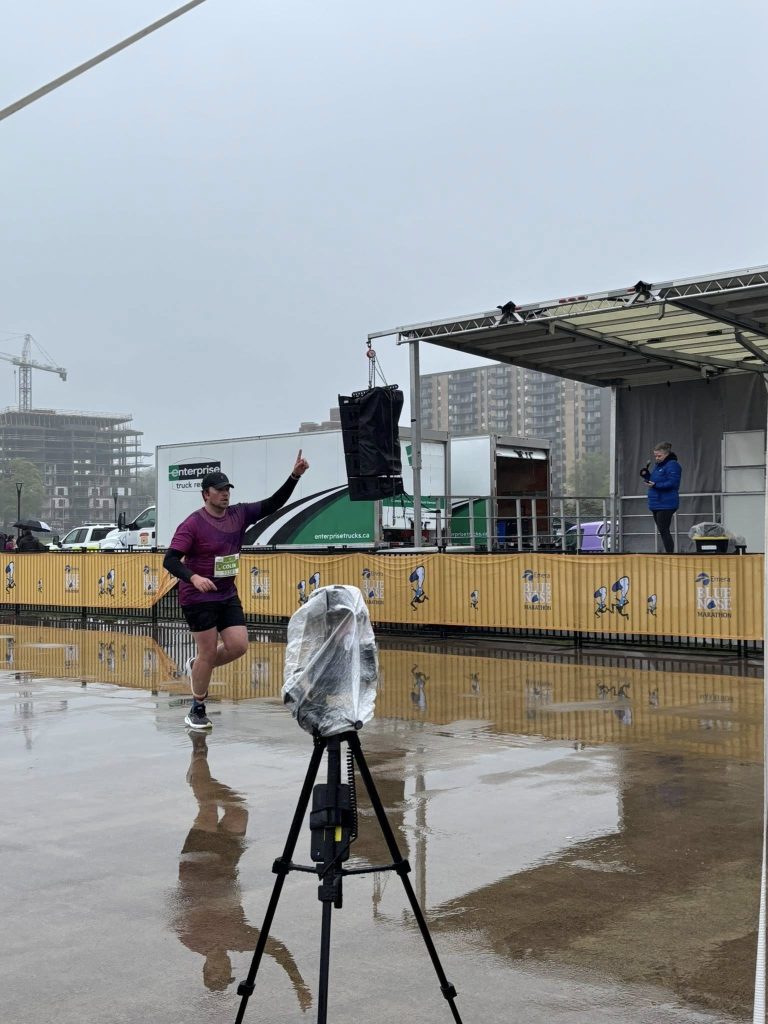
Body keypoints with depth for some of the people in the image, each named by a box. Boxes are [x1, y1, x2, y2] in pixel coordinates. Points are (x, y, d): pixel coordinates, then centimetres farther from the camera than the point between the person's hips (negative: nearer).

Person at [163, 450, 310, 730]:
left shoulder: (238, 515, 1)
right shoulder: (193, 524, -16)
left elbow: (273, 505, 2)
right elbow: (170, 560, -20)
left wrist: (295, 476, -10)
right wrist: (193, 577, -38)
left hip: (227, 595, 6)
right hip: (198, 598, -6)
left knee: (238, 646, -1)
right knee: (208, 653, -1)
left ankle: (197, 667, 29)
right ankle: (197, 710, 19)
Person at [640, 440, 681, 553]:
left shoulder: (672, 465, -13)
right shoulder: (658, 465, 15)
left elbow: (672, 483, -22)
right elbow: (653, 481, 23)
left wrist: (655, 485, -28)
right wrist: (645, 474, 4)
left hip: (666, 505, -9)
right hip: (656, 504, 9)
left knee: (664, 531, -9)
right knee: (662, 531, 13)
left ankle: (670, 554, -5)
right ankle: (668, 553, 19)